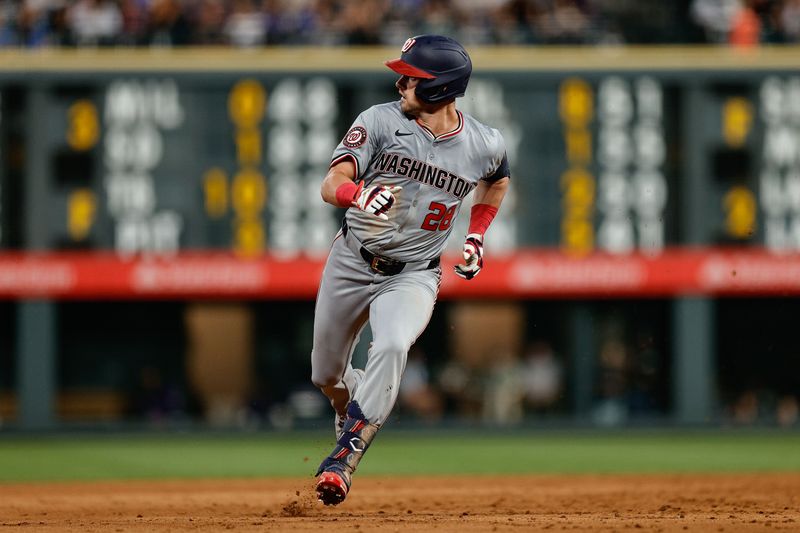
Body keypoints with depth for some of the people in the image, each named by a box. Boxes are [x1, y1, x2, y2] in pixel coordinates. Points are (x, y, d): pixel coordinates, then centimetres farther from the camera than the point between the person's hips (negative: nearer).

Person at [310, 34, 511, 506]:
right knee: (326, 373, 14)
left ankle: (343, 460, -32)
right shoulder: (381, 121, -13)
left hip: (413, 275, -2)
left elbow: (497, 180, 19)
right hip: (351, 264, 2)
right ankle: (353, 413, 51)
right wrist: (359, 193, -44)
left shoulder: (485, 145, -8)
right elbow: (331, 184, -21)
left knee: (392, 348, -31)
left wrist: (476, 236, 8)